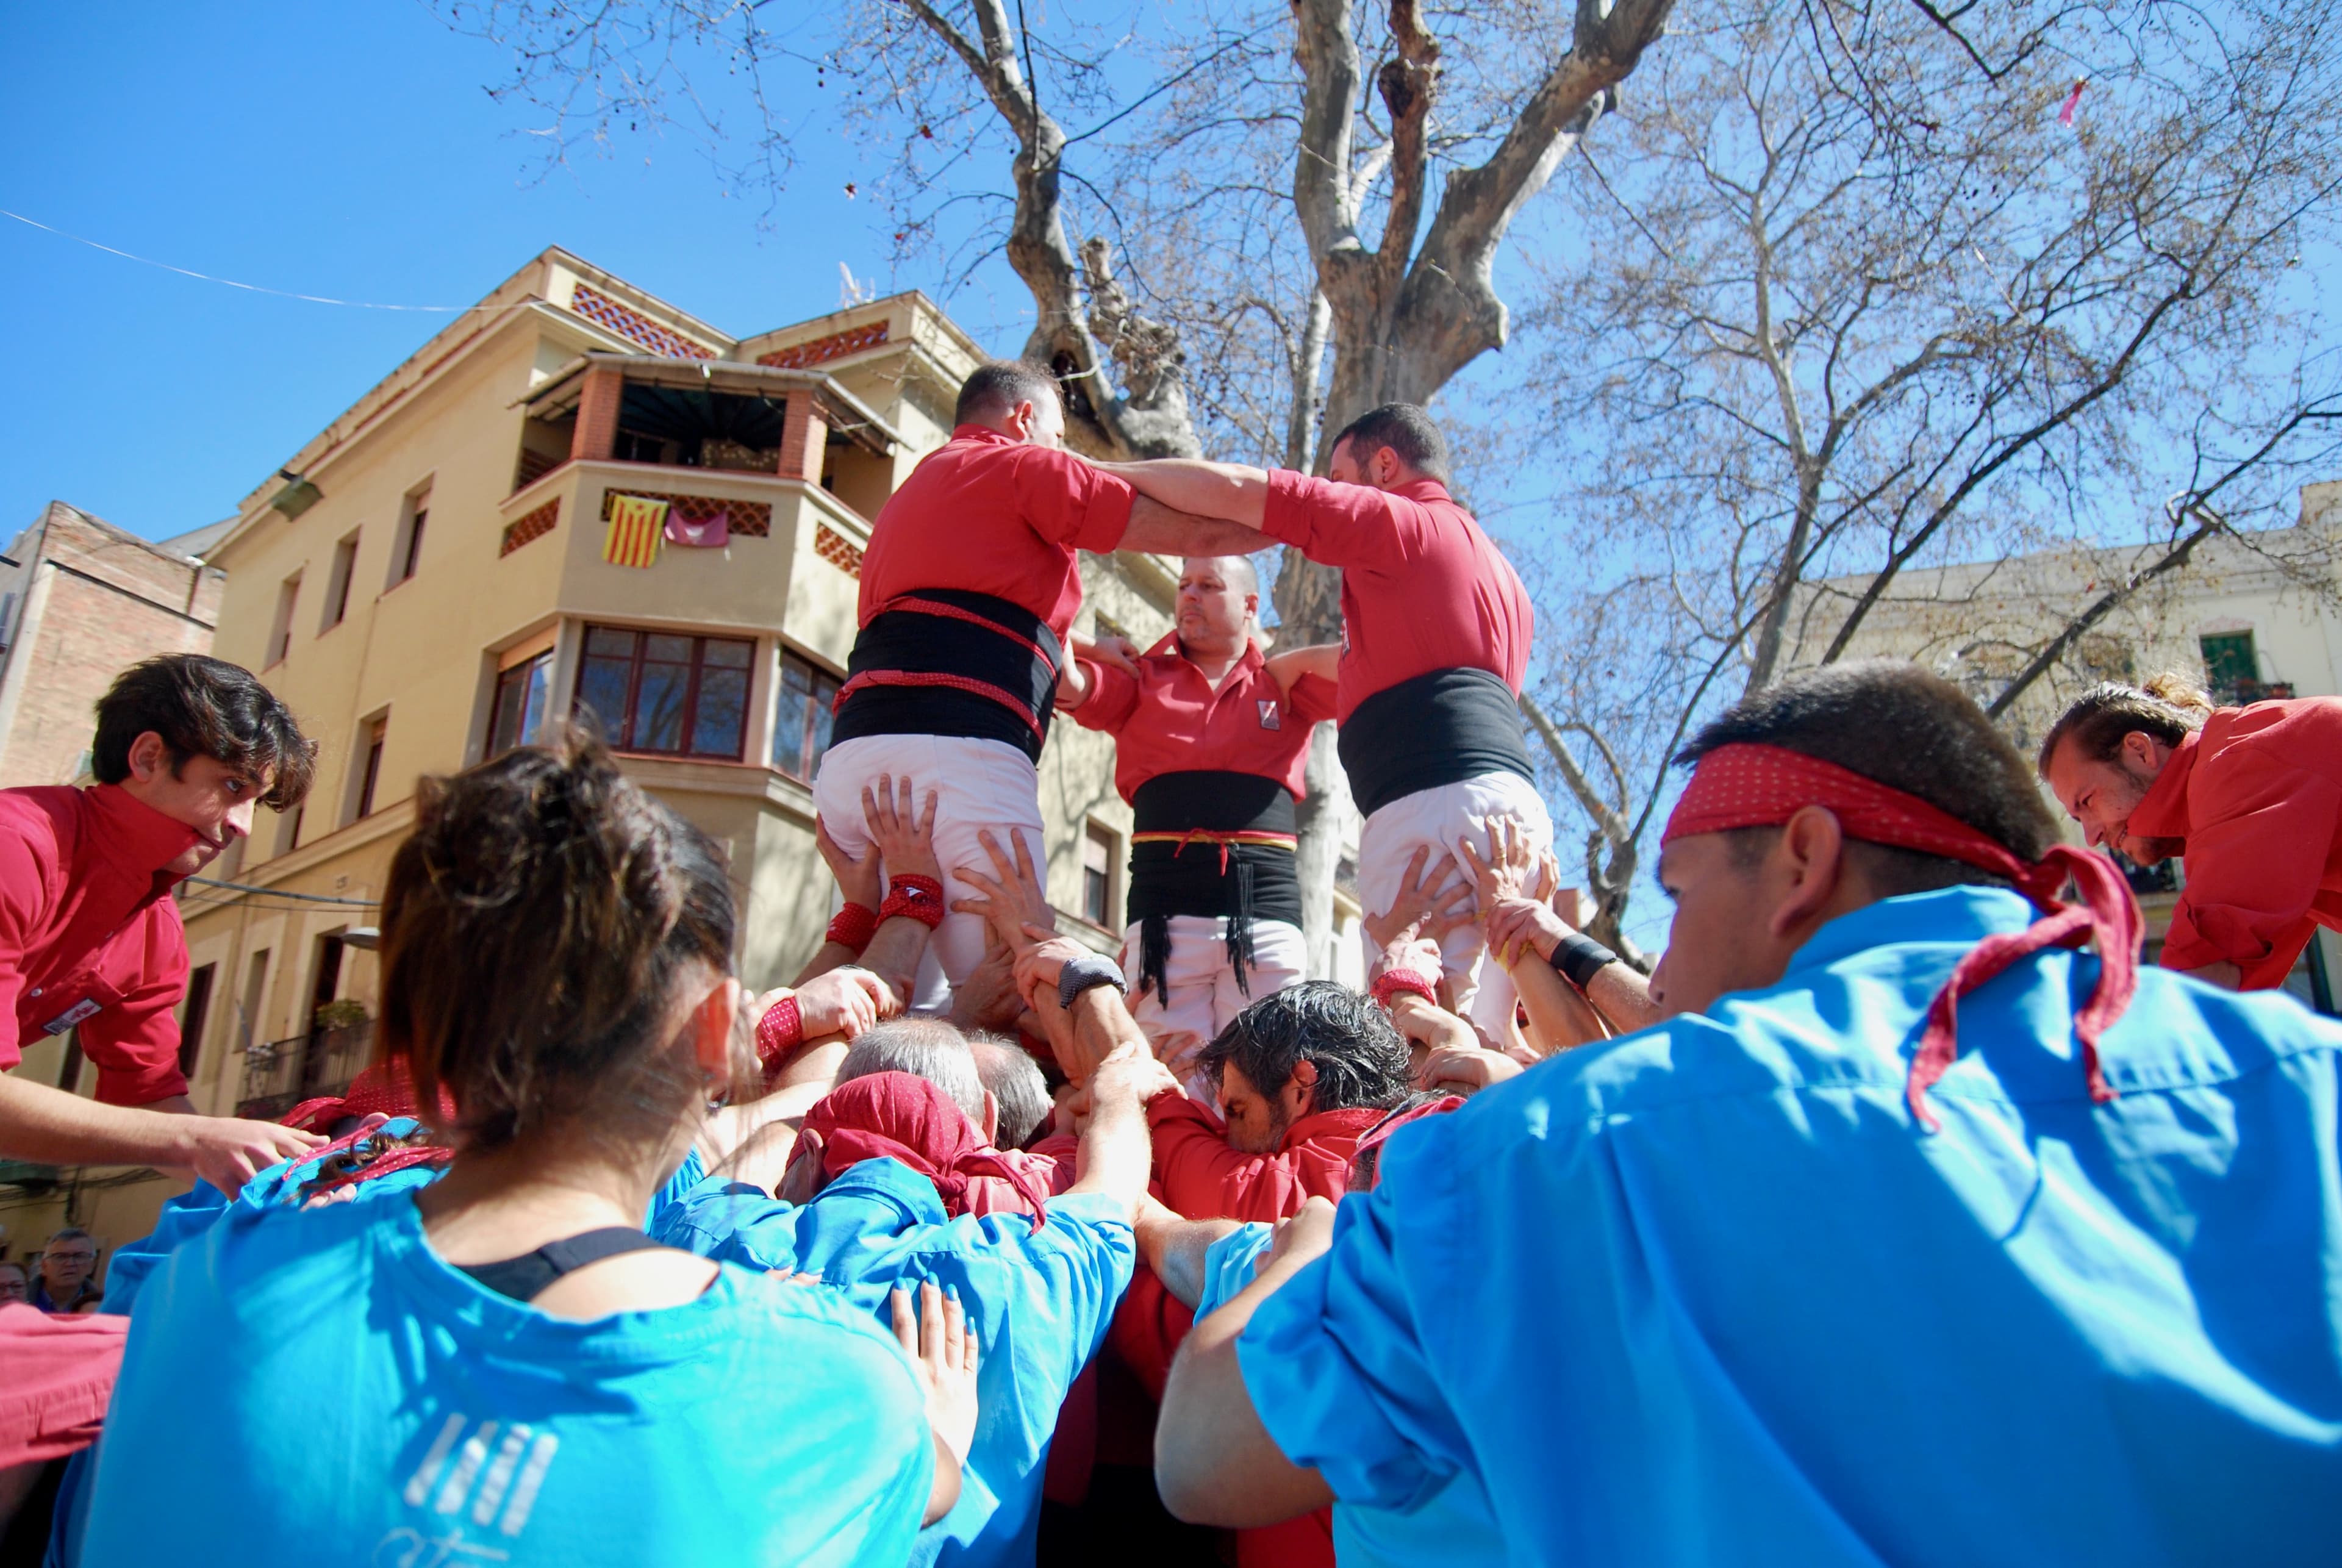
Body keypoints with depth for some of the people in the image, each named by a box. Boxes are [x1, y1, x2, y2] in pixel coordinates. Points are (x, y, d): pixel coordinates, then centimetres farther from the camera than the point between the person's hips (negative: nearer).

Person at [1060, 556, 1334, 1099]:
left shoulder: (1283, 684, 20)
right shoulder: (1142, 679, 20)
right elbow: (1066, 681, 4)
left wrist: (1282, 664, 9)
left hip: (1266, 906, 0)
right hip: (1165, 907, 0)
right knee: (1174, 1083, -6)